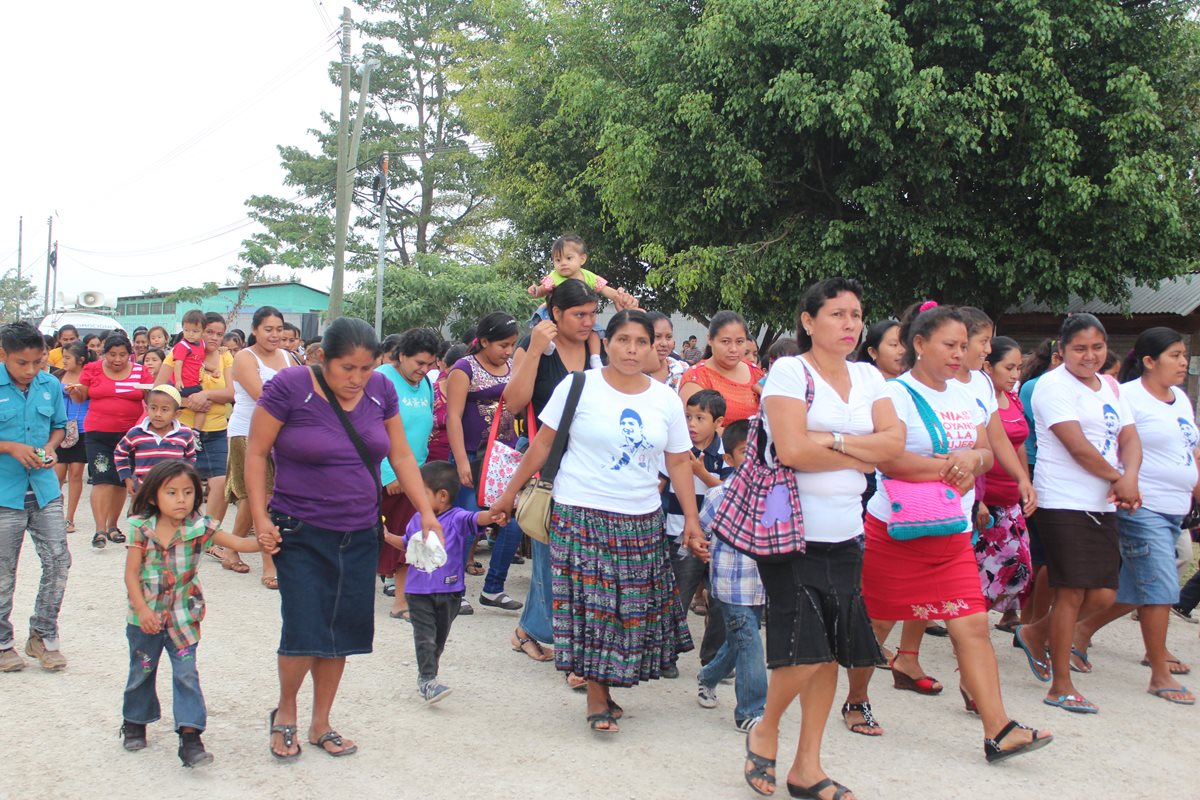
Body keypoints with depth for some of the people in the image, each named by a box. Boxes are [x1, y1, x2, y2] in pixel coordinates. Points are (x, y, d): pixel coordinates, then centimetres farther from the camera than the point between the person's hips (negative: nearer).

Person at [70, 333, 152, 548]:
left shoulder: (140, 372, 3)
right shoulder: (92, 369, 3)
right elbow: (80, 398, 9)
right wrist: (74, 391, -13)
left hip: (130, 433, 1)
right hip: (98, 434, -1)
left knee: (121, 481, 7)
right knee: (102, 479, -11)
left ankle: (112, 525, 22)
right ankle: (100, 530, -12)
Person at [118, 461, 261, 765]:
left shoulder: (200, 528, -9)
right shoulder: (141, 529, -10)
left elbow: (238, 543, -16)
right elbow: (131, 573, -9)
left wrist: (262, 542, -37)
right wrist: (142, 609, -20)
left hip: (184, 617, -1)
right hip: (145, 617, 1)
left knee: (186, 674, -6)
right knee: (141, 672, 18)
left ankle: (190, 735, -3)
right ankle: (134, 722, 40)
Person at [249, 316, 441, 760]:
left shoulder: (380, 390, 2)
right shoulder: (289, 387, -12)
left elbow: (401, 456, 9)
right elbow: (256, 453, -6)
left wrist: (427, 513, 2)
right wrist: (261, 518, -12)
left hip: (360, 536, 4)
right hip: (301, 535, -4)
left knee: (342, 631, 7)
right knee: (305, 631, -7)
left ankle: (320, 724, 25)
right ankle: (284, 711, 20)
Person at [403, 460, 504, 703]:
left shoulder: (457, 518, -11)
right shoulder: (417, 520, 5)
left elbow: (474, 519, -32)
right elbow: (407, 544, 23)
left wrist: (490, 516, -53)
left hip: (449, 591, -1)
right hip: (418, 592, 1)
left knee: (439, 637, 15)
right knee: (425, 636, -9)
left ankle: (426, 674, 32)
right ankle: (427, 680, -11)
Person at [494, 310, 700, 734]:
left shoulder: (666, 399, 6)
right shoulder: (579, 387, -4)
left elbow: (679, 461, 9)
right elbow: (542, 444, 1)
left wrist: (691, 518, 3)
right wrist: (510, 492, 2)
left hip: (642, 521, 4)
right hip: (582, 515, -4)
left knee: (635, 604, 6)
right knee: (590, 601, -5)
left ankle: (608, 683, 23)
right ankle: (597, 698, 4)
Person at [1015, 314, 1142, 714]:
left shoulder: (1109, 388, 17)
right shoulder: (1053, 386, -8)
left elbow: (1130, 439, 8)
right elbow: (1078, 447, -15)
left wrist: (1130, 477, -12)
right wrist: (1119, 479, -5)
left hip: (1102, 507, 8)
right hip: (1064, 504, -7)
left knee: (1103, 595, 5)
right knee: (1072, 592, -4)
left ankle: (1035, 633, 29)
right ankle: (1061, 687, 7)